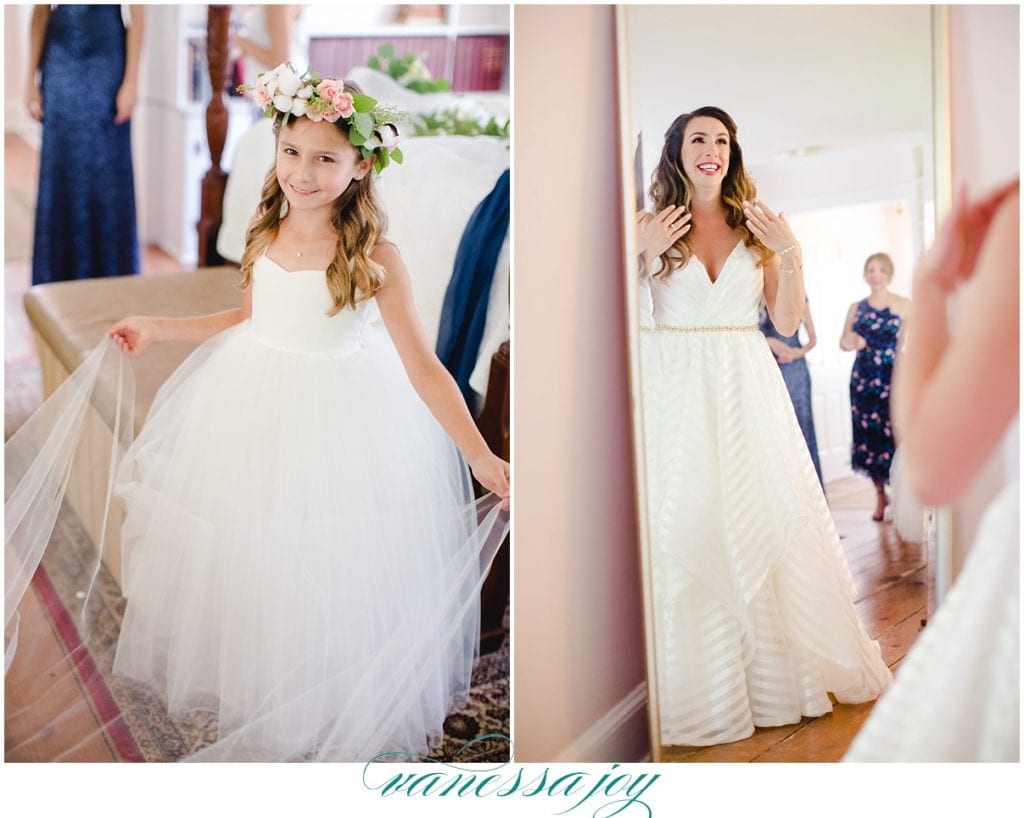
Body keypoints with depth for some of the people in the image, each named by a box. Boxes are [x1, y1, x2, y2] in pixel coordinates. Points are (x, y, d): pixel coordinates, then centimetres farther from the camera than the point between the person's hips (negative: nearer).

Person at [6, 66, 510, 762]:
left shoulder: (374, 256, -19)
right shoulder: (268, 233, -2)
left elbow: (424, 368, -19)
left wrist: (481, 457, -29)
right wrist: (155, 330, 18)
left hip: (339, 423, -5)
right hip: (254, 412, 6)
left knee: (325, 568, 8)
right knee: (243, 559, 19)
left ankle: (327, 711, 34)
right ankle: (249, 685, 45)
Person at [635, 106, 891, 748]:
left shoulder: (756, 224, 11)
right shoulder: (652, 224, 5)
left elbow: (787, 322, 8)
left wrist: (792, 256, -5)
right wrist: (644, 256, -13)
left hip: (747, 388, 2)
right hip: (675, 387, -2)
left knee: (764, 521, 4)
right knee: (682, 529, -3)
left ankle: (780, 668, 21)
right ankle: (695, 682, 9)